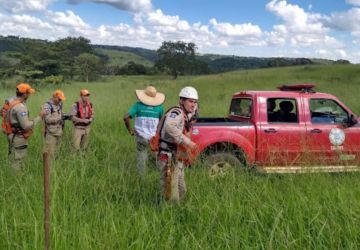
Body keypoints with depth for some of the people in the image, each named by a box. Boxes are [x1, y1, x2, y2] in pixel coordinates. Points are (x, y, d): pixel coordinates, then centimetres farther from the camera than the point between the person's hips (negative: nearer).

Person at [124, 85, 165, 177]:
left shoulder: (138, 105, -6)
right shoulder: (159, 107, -4)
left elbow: (126, 117, -12)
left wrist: (129, 129, 0)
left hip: (141, 136, 0)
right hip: (155, 137, 0)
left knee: (141, 157, 13)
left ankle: (142, 177, 19)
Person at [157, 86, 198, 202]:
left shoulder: (184, 116, 14)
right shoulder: (176, 112, -17)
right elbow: (169, 127, -38)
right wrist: (187, 141, -36)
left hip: (177, 161, 10)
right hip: (169, 160, -10)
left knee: (181, 191, 20)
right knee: (172, 198, -6)